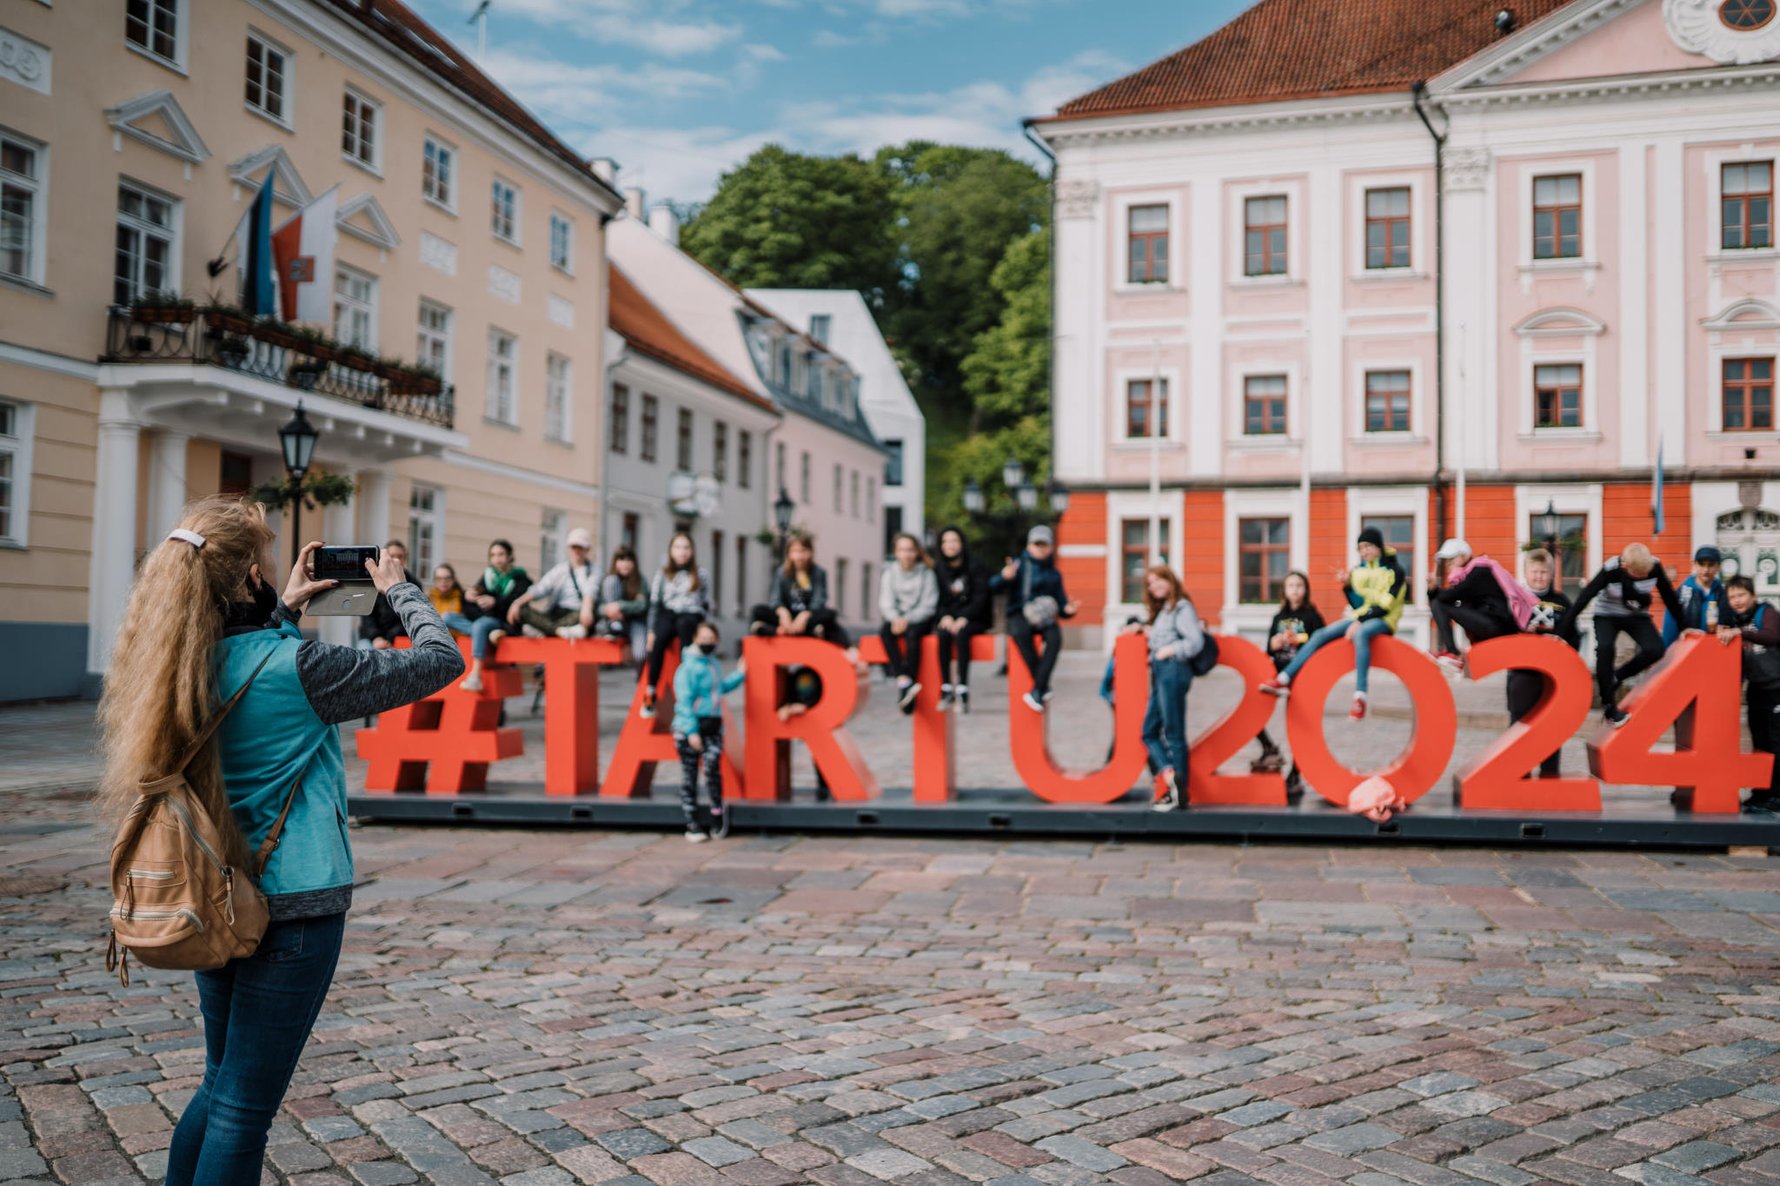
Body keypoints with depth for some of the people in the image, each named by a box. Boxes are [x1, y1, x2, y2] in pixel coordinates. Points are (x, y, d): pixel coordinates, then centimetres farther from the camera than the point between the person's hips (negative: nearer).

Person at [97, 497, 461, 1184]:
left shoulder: (179, 662, 0)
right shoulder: (296, 666, -20)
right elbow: (440, 661, -12)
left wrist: (286, 611, 19)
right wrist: (400, 589, 2)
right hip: (294, 908, -7)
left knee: (221, 1083, 22)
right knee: (244, 1104, 3)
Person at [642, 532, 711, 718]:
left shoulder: (700, 575, 15)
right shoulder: (662, 575, 15)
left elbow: (706, 605, 13)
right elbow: (654, 604, 9)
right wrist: (651, 631, -2)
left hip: (692, 617, -1)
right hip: (668, 615, 1)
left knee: (684, 624, -38)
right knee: (659, 639, -32)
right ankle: (650, 692, -31)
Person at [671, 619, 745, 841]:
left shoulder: (714, 664, 13)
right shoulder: (688, 667, -9)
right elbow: (684, 701, -13)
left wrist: (739, 674, 26)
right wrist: (691, 731, -18)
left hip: (713, 727, 5)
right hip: (690, 728, -5)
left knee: (712, 766, -16)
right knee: (689, 776, 2)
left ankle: (717, 814, -3)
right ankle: (693, 824, 10)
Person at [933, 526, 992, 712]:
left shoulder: (976, 569, 3)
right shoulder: (937, 571, 13)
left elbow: (980, 598, -5)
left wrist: (963, 618, -19)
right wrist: (945, 616, -14)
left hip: (972, 620, -2)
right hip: (946, 619, 2)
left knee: (961, 633, -35)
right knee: (943, 634, -31)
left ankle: (963, 689, -39)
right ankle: (946, 688, -31)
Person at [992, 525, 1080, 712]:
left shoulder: (1054, 574, 18)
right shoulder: (1019, 565, 7)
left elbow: (1061, 602, 17)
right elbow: (993, 587, -6)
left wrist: (1068, 609, -7)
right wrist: (1004, 577, -29)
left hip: (1044, 619, 2)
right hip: (1019, 617, -2)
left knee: (1055, 637, -32)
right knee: (1020, 632, -38)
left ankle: (1037, 691, -30)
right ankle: (1044, 687, -29)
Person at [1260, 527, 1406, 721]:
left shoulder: (1394, 570, -4)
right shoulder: (1358, 570, 13)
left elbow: (1385, 605, -13)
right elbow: (1357, 605, 10)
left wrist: (1360, 622, -22)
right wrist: (1347, 586, -6)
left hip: (1383, 620, -7)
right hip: (1360, 618, 7)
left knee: (1360, 633, -40)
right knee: (1320, 635, -12)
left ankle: (1360, 698, -48)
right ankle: (1283, 680, -17)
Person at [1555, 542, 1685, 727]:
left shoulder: (1655, 566, -21)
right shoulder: (1611, 570, -29)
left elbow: (1669, 596, -6)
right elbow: (1584, 598, -29)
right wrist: (1560, 632, -33)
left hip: (1637, 616, 3)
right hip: (1607, 616, -3)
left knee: (1655, 650, -23)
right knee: (1604, 649, -30)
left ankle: (1615, 678, 2)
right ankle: (1609, 706, -16)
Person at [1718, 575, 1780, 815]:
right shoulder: (1734, 621, 10)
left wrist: (1739, 632, -37)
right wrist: (1722, 634, -4)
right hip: (1757, 687, 7)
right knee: (1759, 742, 11)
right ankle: (1760, 792, 18)